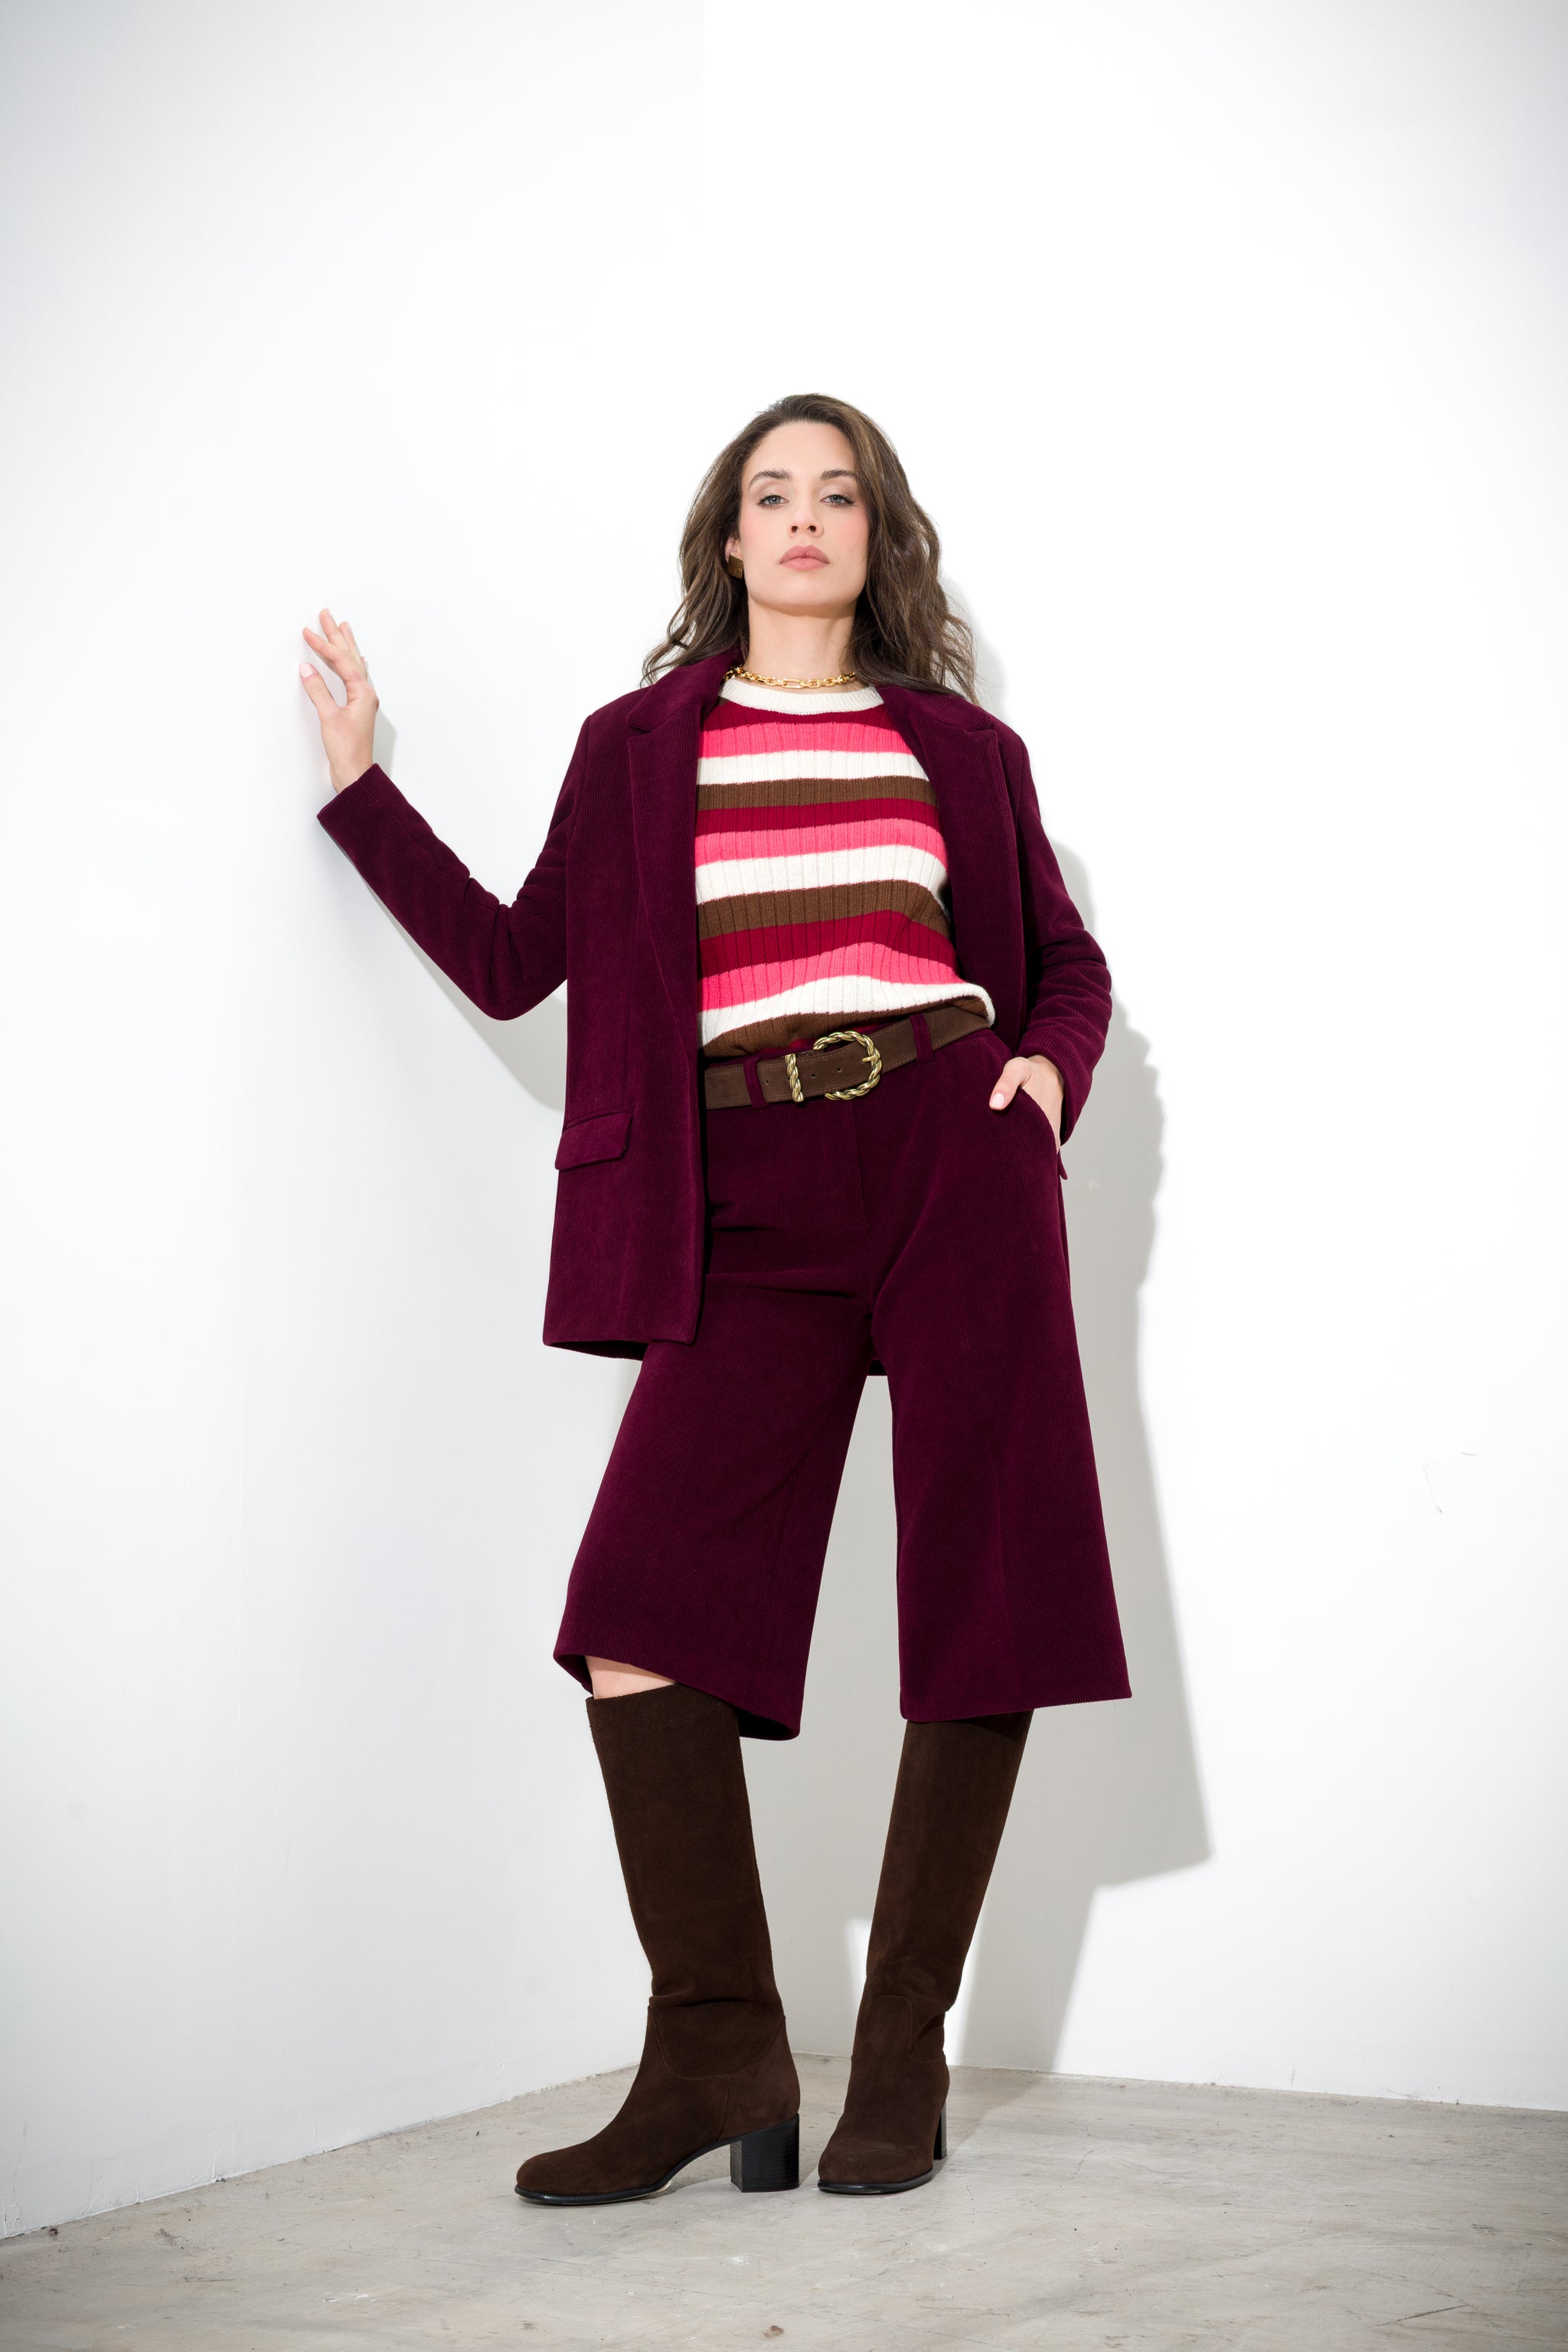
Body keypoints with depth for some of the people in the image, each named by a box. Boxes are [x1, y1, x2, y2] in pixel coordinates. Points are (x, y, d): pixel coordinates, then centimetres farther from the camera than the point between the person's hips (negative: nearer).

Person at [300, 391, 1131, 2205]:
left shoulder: (960, 747, 14)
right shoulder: (639, 748, 15)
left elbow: (1070, 963, 21)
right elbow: (512, 960, 11)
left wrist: (1048, 1072, 1)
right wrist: (361, 785, 10)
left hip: (957, 1167, 0)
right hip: (753, 1205, 0)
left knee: (985, 1606, -4)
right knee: (638, 1604, -14)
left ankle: (903, 2057, 8)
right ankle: (716, 2053, -3)